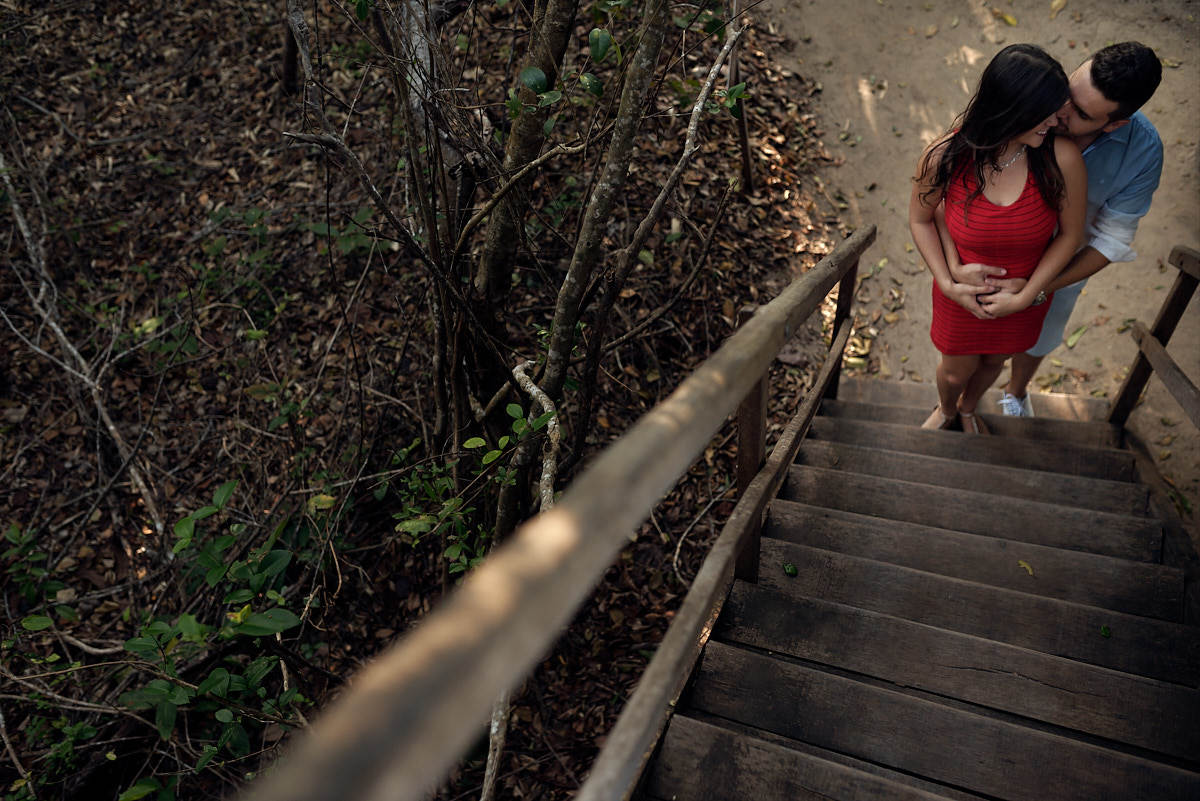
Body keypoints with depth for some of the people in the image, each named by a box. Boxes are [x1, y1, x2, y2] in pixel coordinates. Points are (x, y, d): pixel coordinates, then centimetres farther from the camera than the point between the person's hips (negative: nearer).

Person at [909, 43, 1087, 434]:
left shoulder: (1062, 159, -27)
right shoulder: (944, 158, -27)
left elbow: (1070, 234, -14)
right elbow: (920, 219, -11)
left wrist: (1025, 296, -18)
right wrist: (947, 283, -17)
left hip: (1026, 293, 1)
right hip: (963, 292, -1)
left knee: (993, 361, 27)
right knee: (956, 371, 21)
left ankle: (968, 409, 62)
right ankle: (946, 409, 58)